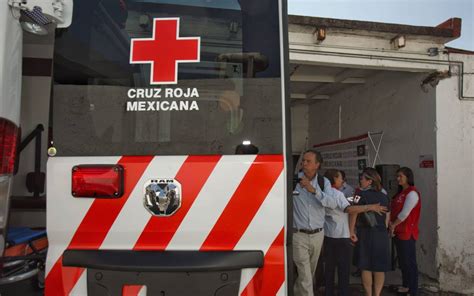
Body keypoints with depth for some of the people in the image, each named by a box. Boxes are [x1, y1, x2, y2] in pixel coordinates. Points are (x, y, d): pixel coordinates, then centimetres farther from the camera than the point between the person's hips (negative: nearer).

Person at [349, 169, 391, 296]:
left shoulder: (361, 194, -7)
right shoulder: (383, 196, 8)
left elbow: (354, 213, -15)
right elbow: (387, 217, 12)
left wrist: (351, 231, -12)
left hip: (366, 233, -4)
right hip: (382, 234, 4)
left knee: (366, 267, 5)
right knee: (379, 267, 9)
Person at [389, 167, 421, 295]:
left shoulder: (412, 193, -14)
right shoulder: (401, 192, 14)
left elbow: (404, 213, -19)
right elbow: (394, 210, 13)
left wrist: (393, 225, -9)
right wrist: (391, 223, -3)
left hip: (407, 232, -9)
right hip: (398, 232, 9)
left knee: (409, 261, -1)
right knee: (402, 261, 17)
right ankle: (406, 286, 30)